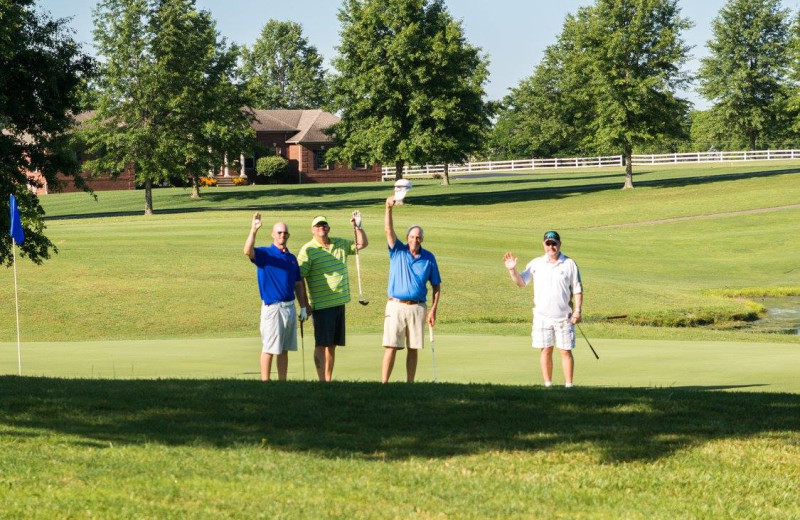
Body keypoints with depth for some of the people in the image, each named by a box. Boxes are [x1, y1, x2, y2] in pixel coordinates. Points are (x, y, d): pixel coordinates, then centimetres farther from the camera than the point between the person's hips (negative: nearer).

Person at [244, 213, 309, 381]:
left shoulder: (292, 258, 15)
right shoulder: (265, 254, -4)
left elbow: (298, 284, 19)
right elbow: (248, 251, -26)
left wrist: (303, 307, 15)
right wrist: (253, 230, -39)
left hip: (289, 307, 6)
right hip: (272, 307, -6)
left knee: (284, 349, 9)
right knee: (269, 348, -5)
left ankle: (283, 381, 13)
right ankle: (265, 382, -3)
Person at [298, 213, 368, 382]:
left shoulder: (340, 244, 12)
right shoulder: (308, 250, -7)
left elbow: (362, 244, 25)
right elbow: (299, 278, -10)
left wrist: (358, 227, 8)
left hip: (339, 303, 6)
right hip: (321, 305, -6)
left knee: (332, 344, 9)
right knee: (321, 344, -4)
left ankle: (329, 380, 14)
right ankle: (322, 381, -3)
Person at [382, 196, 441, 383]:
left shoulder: (429, 258, 5)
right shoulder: (397, 251, 3)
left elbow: (436, 286, 9)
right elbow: (388, 230, -12)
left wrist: (433, 310, 1)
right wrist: (388, 208, -28)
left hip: (417, 307, 1)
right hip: (396, 306, -1)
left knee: (413, 349, 4)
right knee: (391, 347, -7)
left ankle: (410, 383, 10)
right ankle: (384, 383, -8)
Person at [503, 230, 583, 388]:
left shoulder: (569, 264, 0)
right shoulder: (536, 264, 5)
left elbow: (577, 289, 3)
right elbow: (521, 282, 3)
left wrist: (577, 310, -5)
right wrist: (512, 270, -13)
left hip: (563, 316, -2)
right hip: (542, 316, 2)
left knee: (566, 351, -1)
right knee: (545, 351, 6)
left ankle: (568, 385, 5)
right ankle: (548, 385, 13)